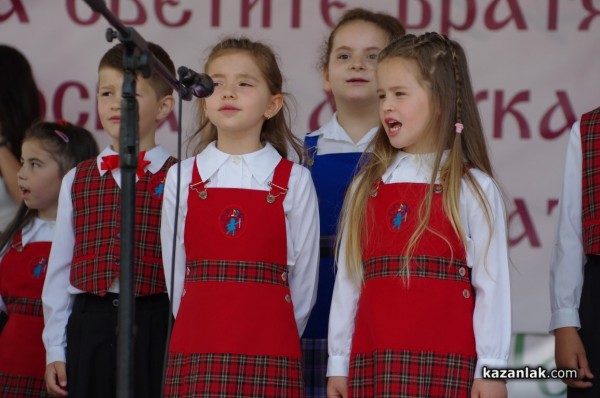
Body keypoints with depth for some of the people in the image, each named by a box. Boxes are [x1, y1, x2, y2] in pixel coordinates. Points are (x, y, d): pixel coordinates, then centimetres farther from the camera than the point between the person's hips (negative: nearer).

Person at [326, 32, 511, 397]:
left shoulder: (473, 188, 0)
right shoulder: (366, 187, 12)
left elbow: (491, 284, -4)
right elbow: (348, 278, 11)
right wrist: (338, 363, 9)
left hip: (447, 366, -4)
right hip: (372, 363, 4)